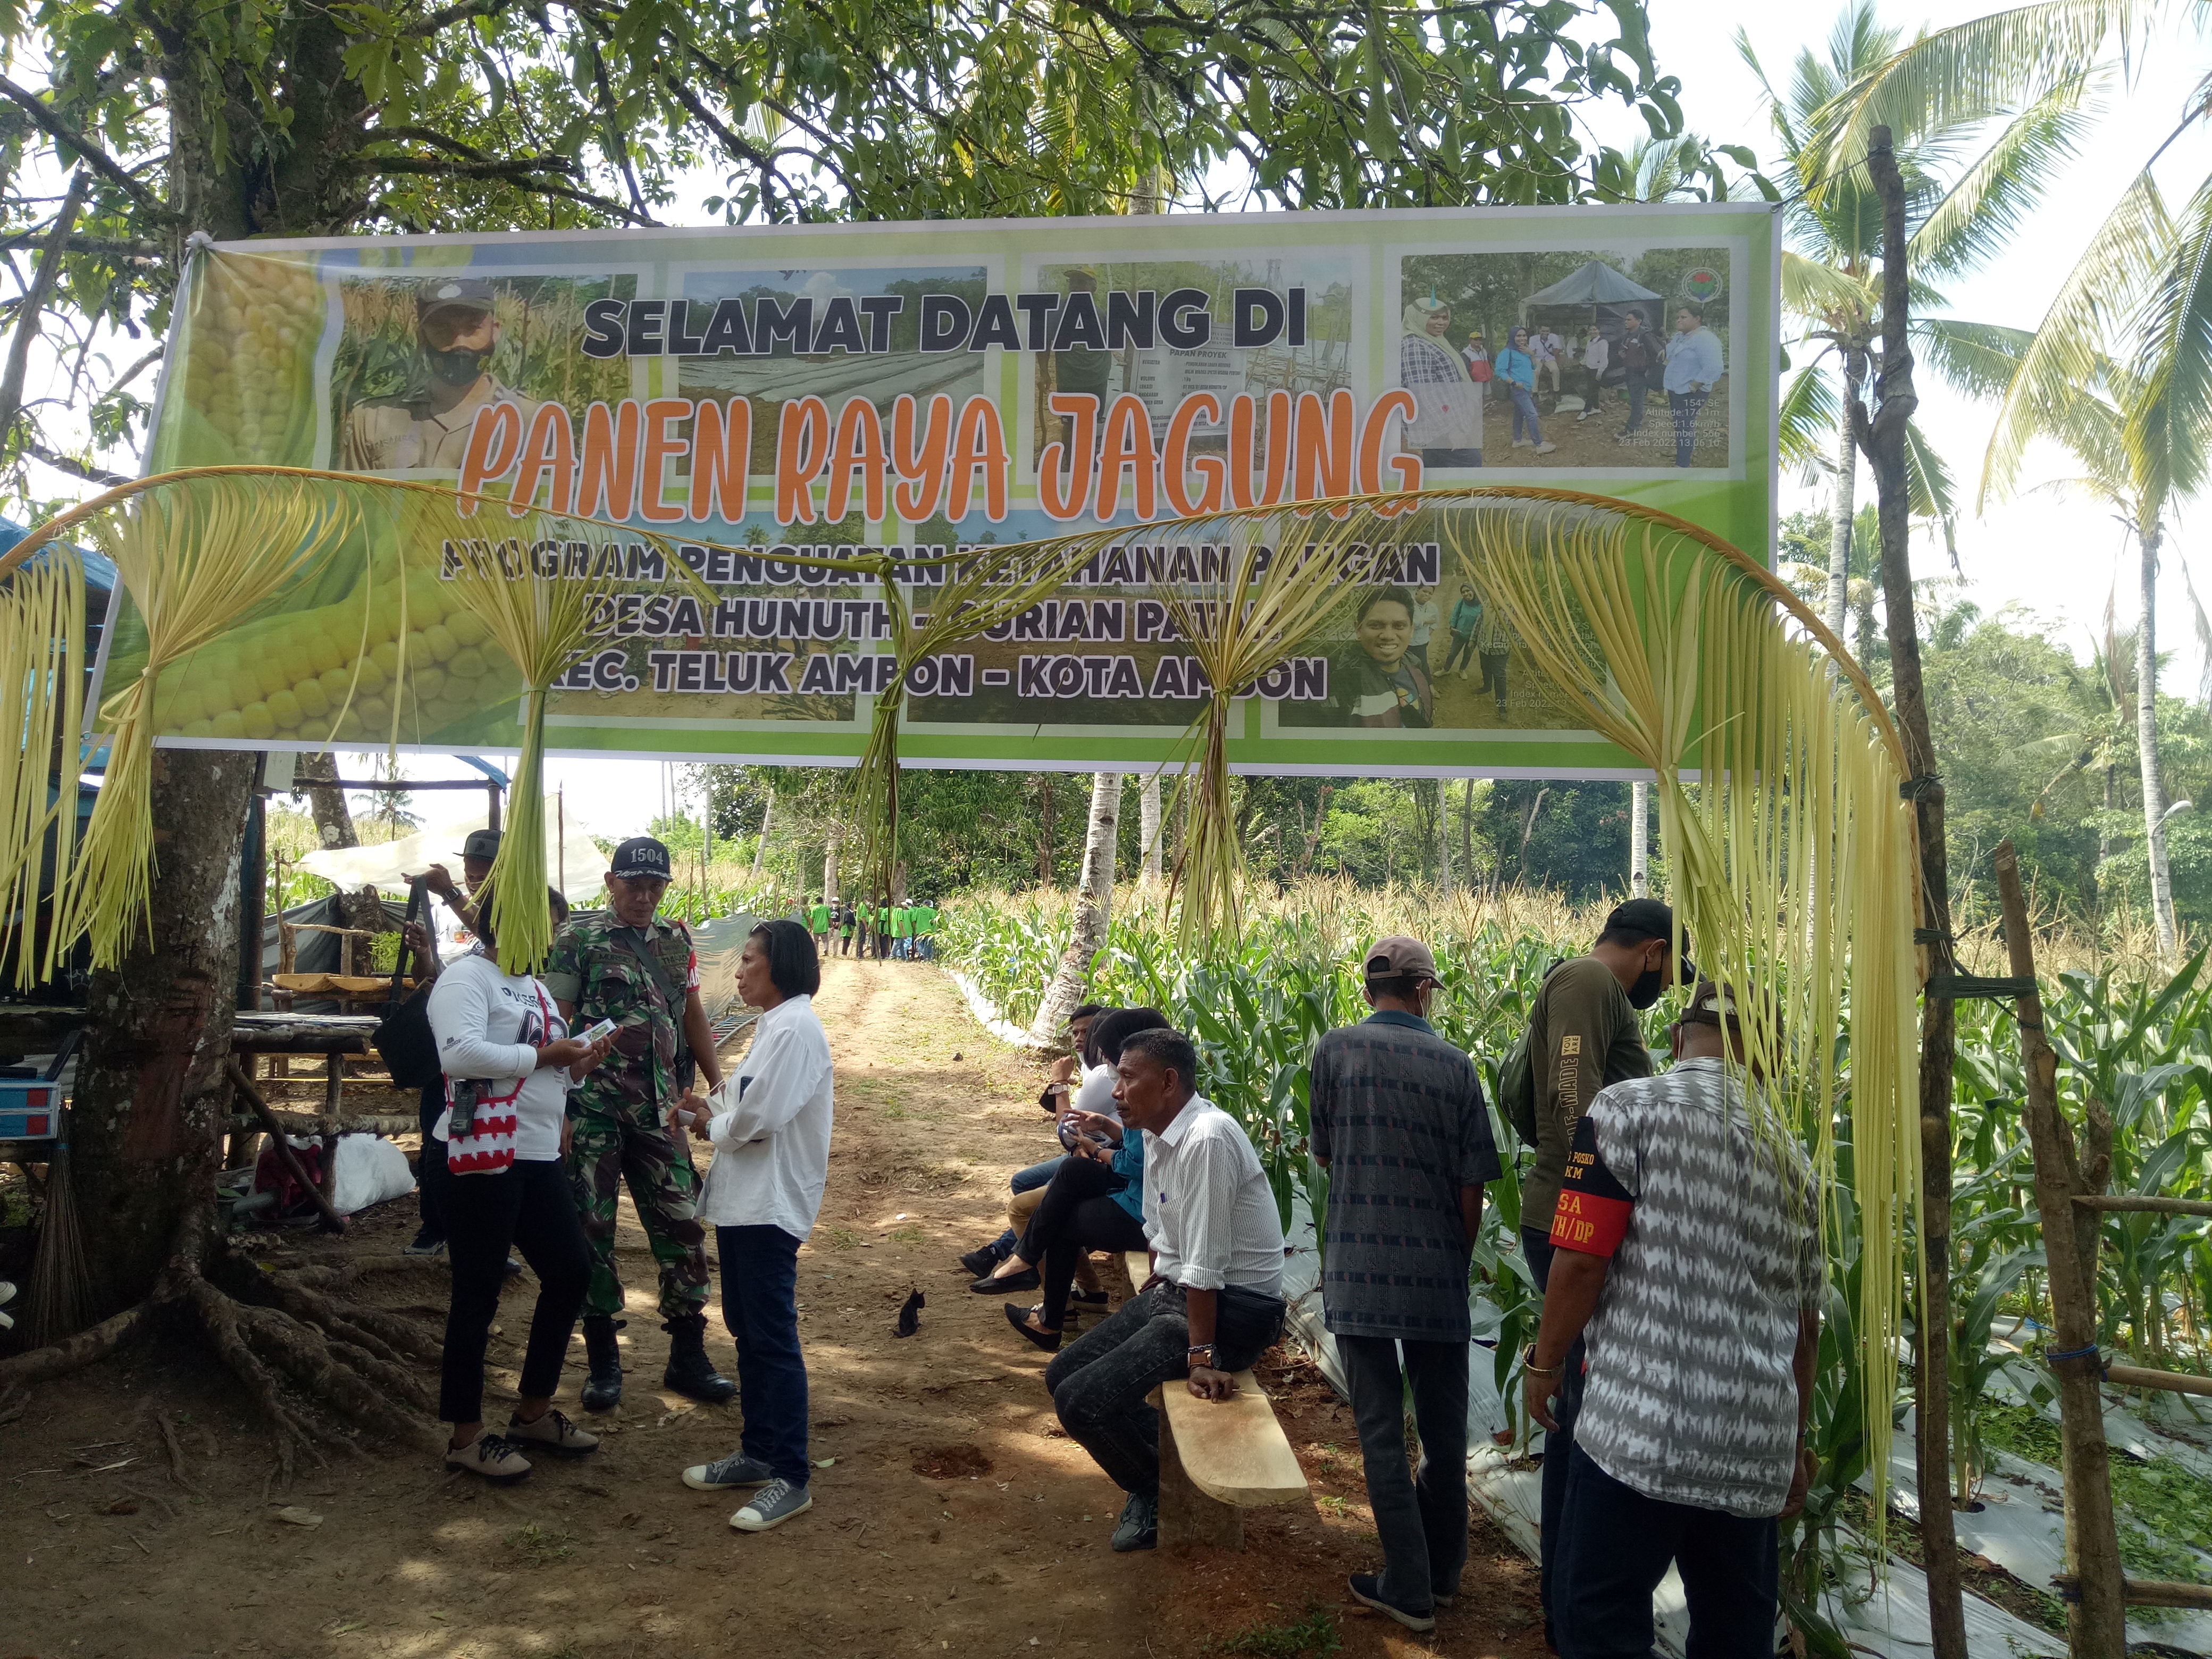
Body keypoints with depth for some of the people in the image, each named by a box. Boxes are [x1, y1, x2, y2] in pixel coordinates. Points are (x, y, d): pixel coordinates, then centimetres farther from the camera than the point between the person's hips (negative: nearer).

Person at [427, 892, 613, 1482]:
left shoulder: (534, 986, 20)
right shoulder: (466, 978, -9)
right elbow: (460, 1053, -26)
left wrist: (577, 1064, 6)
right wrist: (543, 1056, -18)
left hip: (538, 1155, 9)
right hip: (482, 1158, -9)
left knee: (570, 1270, 11)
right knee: (478, 1293, -1)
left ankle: (534, 1411, 26)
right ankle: (466, 1435, 12)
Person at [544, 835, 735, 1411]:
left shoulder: (675, 940, 10)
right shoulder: (578, 938, -4)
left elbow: (692, 1015, 17)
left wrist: (720, 1084, 12)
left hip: (658, 1110, 4)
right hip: (592, 1110, -4)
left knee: (681, 1225, 4)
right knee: (592, 1231, 3)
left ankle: (688, 1357, 15)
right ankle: (604, 1361, 17)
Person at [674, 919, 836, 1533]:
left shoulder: (795, 1028, -17)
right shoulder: (774, 1024, 15)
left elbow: (758, 1118, -23)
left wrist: (712, 1125, -5)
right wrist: (711, 1113, 0)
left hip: (772, 1204, -10)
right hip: (742, 1199, 10)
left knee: (774, 1338, -5)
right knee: (747, 1330, 17)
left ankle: (791, 1479, 2)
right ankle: (758, 1452, 29)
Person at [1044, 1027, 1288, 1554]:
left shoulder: (1207, 1139, -25)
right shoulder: (1157, 1135, 5)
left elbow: (1205, 1263, -25)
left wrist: (1200, 1355, -23)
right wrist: (1148, 1301, 22)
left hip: (1234, 1307, -10)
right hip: (1175, 1291, 10)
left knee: (1081, 1401, -17)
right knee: (1063, 1374, 10)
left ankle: (1160, 1494, 7)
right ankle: (1165, 1458, 20)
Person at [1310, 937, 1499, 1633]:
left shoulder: (1336, 1049, -6)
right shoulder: (1455, 1064, -3)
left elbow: (1323, 1156, 4)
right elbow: (1472, 1187, -2)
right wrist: (1458, 1259, 12)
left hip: (1359, 1273, -2)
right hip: (1438, 1278, 2)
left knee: (1381, 1431, 6)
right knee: (1443, 1427, 17)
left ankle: (1408, 1588, 11)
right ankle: (1443, 1571, 31)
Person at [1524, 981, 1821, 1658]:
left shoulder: (1628, 1109, -6)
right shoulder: (1794, 1157, 14)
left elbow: (1581, 1258, -12)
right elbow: (1806, 1321, 19)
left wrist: (1544, 1362, 3)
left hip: (1642, 1430, -6)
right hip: (1756, 1448, 7)